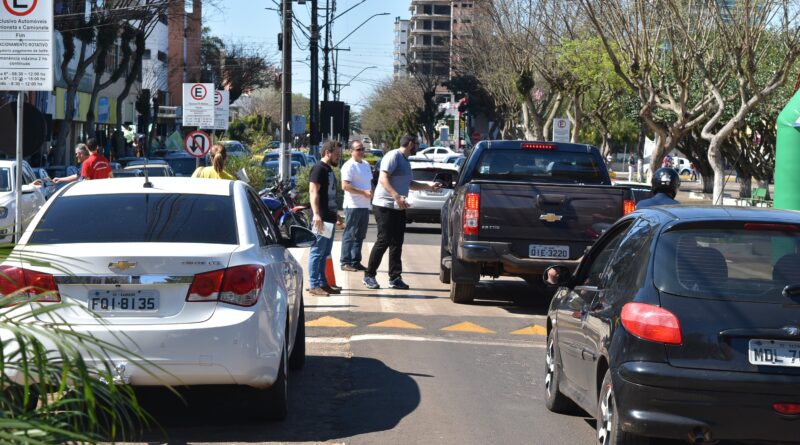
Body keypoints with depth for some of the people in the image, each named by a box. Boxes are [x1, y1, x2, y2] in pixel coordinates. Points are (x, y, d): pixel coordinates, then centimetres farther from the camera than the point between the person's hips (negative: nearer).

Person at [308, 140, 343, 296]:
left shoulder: (329, 169, 19)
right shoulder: (319, 168, -10)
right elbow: (313, 192, -19)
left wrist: (335, 215, 28)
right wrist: (316, 214, -28)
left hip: (329, 217, 10)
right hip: (321, 218, -10)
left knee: (325, 253, 13)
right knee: (317, 252, -8)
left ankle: (323, 283, 18)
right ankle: (314, 285, -7)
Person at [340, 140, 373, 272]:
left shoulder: (366, 164, 16)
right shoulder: (349, 166, -11)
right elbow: (345, 186, -19)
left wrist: (371, 192, 5)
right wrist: (363, 192, -20)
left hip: (365, 206, 8)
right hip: (353, 206, -8)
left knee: (360, 235, 11)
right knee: (350, 235, -5)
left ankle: (356, 261, 18)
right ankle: (345, 262, -2)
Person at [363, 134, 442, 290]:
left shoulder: (405, 161, 19)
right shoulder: (393, 156, -11)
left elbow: (409, 184, 32)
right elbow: (383, 179, -22)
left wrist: (429, 187, 28)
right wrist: (397, 197, -32)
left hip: (398, 208, 9)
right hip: (384, 206, -9)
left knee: (396, 243, 7)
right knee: (384, 241, -10)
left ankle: (395, 278, 10)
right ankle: (369, 275, -2)